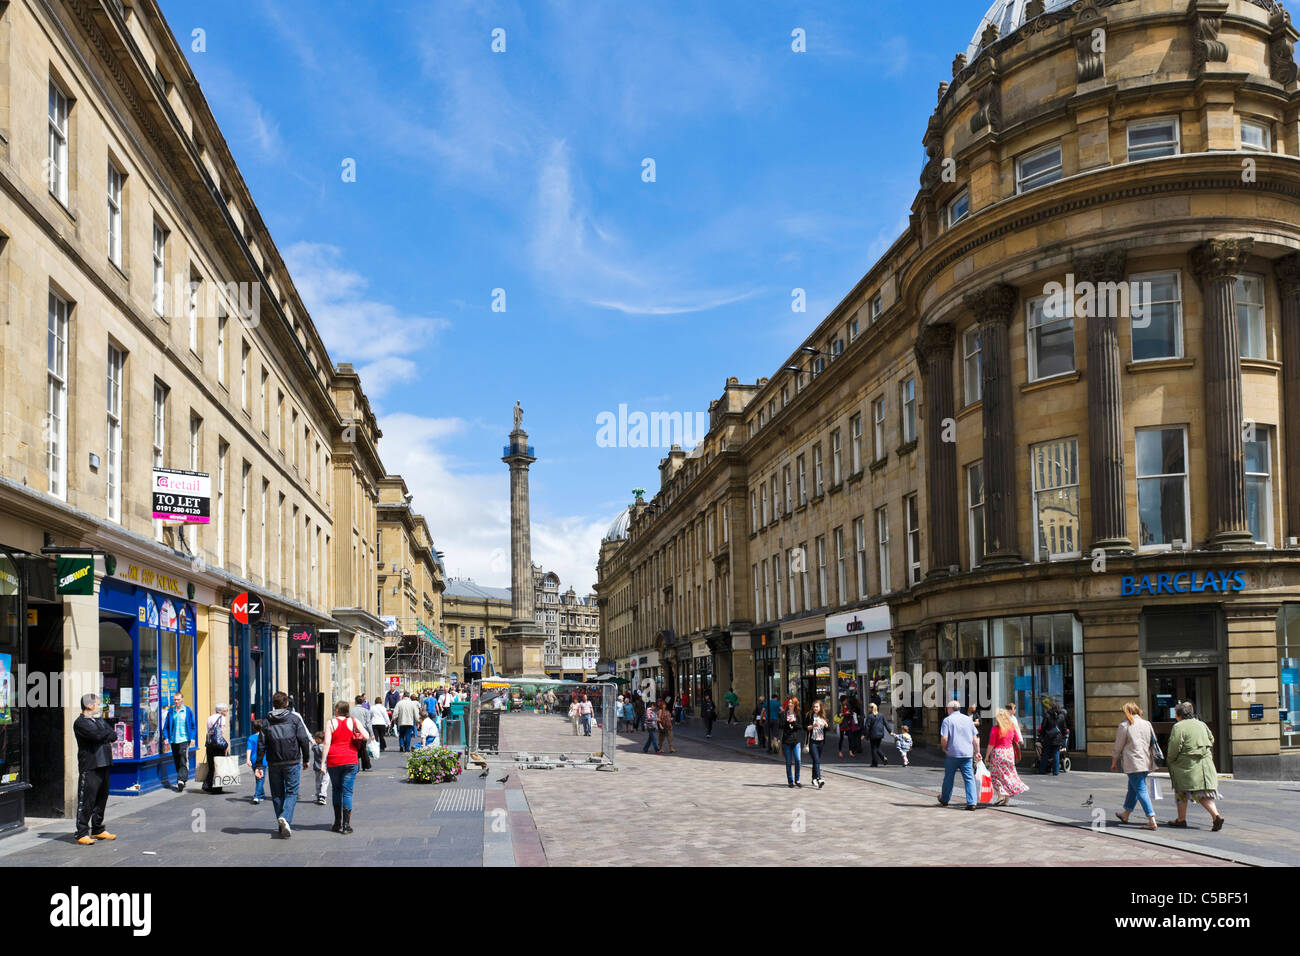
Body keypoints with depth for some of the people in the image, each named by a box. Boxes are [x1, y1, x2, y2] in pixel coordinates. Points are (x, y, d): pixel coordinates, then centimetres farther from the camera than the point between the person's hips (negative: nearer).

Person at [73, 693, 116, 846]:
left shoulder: (100, 721, 20)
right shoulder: (80, 723, -8)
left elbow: (113, 736, 11)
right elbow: (97, 735, -20)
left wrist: (104, 737, -8)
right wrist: (110, 734, -1)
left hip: (104, 764, 8)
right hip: (89, 766, -8)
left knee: (101, 799, 12)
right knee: (86, 800, -8)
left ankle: (98, 830, 22)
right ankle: (82, 834, -4)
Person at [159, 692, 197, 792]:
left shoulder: (188, 711, 2)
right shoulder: (170, 712, 8)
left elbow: (193, 726, 6)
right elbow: (166, 726, 13)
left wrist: (192, 738, -3)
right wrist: (166, 737, 0)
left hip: (184, 739, -4)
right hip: (173, 740, 4)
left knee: (183, 761, -13)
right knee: (176, 762, 7)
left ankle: (181, 780, -20)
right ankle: (184, 779, 19)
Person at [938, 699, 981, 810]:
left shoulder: (947, 720, -4)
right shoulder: (968, 719, 10)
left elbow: (944, 738, -12)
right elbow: (975, 738, 10)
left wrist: (944, 748, 6)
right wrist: (977, 752, 14)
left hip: (952, 753, -3)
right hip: (967, 754, 3)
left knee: (948, 777, 11)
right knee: (969, 778, 0)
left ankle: (944, 800, 24)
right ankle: (972, 802, -10)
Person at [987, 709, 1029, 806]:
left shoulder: (995, 728, -12)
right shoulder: (1012, 727, 1)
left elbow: (991, 744, -11)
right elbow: (1017, 740, 12)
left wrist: (987, 755, -2)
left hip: (997, 752, -4)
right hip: (1009, 752, 4)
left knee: (996, 775, 9)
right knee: (1008, 774, 11)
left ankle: (1000, 795, -5)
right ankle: (1007, 799, 12)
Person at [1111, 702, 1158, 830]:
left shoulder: (1124, 725, -6)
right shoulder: (1147, 723, 10)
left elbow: (1118, 747, -1)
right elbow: (1154, 742, 15)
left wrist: (1114, 763, 10)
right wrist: (1153, 759, 24)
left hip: (1133, 762, -7)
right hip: (1146, 762, 7)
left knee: (1141, 790, -7)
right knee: (1133, 787, 22)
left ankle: (1152, 821, -16)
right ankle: (1125, 814, 37)